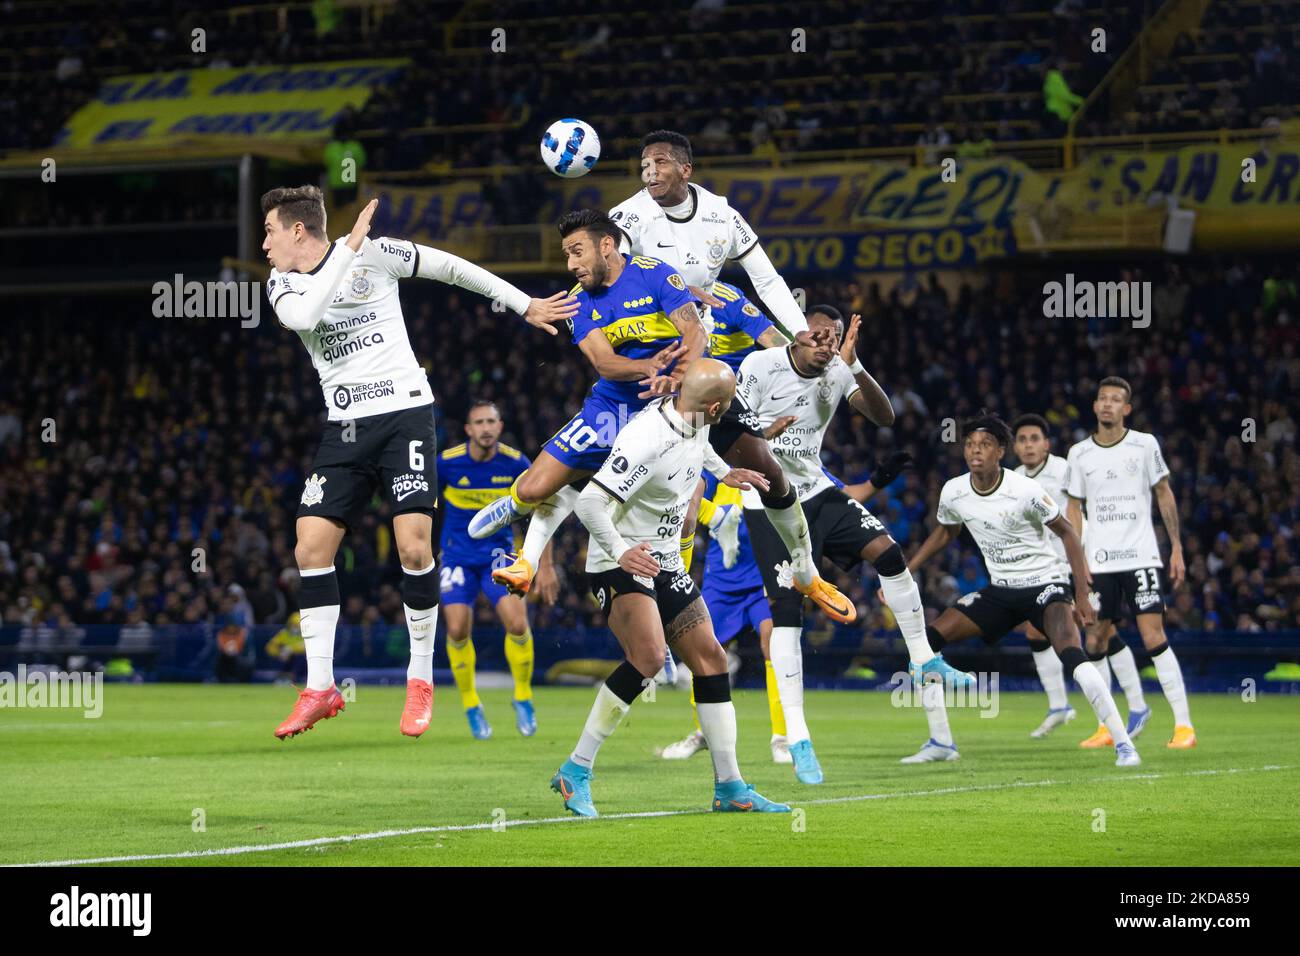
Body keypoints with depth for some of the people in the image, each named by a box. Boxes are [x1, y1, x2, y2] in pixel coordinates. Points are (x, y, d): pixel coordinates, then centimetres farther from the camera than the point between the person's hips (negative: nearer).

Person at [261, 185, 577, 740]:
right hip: (344, 426, 4)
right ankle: (319, 688, 2)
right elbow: (303, 316, -19)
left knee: (413, 545, -15)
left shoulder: (373, 253, -5)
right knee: (311, 546, -6)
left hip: (404, 413, -4)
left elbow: (451, 268, 6)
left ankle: (421, 678, 0)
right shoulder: (282, 283, 4)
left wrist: (525, 305, 11)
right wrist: (349, 249, -21)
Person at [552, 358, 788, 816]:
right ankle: (576, 770, -20)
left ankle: (730, 787, 10)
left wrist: (723, 472, 37)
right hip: (620, 562, -9)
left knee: (709, 657, 4)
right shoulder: (647, 440, -28)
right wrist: (620, 552, -38)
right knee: (649, 657, -28)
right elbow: (589, 501, -29)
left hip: (666, 564, 9)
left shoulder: (693, 421, 0)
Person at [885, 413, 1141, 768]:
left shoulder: (1025, 491, -20)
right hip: (1000, 590, 6)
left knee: (1071, 655, -31)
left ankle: (1123, 744, -24)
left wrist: (1082, 595, -11)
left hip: (1044, 583, -6)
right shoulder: (953, 492, -5)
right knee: (925, 641, -5)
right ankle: (940, 742, 5)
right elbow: (944, 533, 17)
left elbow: (1067, 532, -8)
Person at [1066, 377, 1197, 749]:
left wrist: (1176, 547, 3)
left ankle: (1184, 724, -10)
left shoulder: (1144, 445, 0)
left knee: (1154, 637, -13)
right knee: (1096, 641, 4)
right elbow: (1075, 509, 13)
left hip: (1141, 555, -4)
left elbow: (1164, 495, 7)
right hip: (1099, 561, 4)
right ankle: (1136, 708, 23)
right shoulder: (1079, 454, 7)